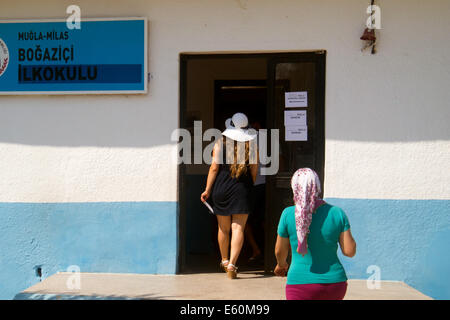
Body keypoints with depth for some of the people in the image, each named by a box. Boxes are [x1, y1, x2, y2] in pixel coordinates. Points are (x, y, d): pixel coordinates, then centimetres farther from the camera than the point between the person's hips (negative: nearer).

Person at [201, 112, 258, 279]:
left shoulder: (220, 143, -3)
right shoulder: (251, 146, -1)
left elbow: (214, 167, -6)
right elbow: (254, 170, 3)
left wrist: (207, 190, -1)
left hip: (220, 190, 1)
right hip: (241, 191, -1)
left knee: (223, 228, 14)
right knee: (238, 228, -2)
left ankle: (224, 260, 31)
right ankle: (232, 264, -13)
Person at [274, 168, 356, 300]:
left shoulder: (288, 214, -9)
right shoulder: (337, 213, -4)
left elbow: (280, 251, 2)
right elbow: (350, 251, -3)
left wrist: (281, 264, 24)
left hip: (300, 282, -3)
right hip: (334, 283, 3)